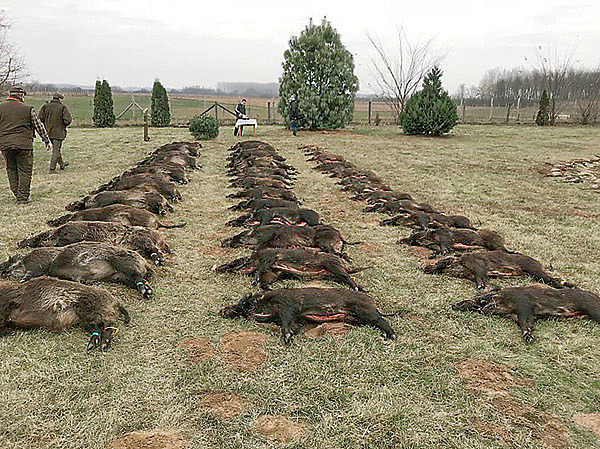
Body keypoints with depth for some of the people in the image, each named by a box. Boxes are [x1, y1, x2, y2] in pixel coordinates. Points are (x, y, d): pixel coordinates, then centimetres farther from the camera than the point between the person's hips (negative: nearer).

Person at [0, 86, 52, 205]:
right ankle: (23, 197, 2)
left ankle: (17, 194, 16)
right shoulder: (28, 109, -2)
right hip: (23, 144, -3)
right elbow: (39, 126, 3)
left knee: (11, 170, 15)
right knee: (24, 170, 3)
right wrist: (47, 141, 11)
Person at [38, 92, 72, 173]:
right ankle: (52, 169, -3)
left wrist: (46, 124, 15)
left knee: (56, 148, 22)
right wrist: (64, 125, 2)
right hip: (58, 131, -6)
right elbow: (68, 119, -18)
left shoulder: (46, 106, 2)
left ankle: (61, 163, 39)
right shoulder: (62, 107, -12)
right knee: (56, 150, -1)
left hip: (49, 131, 6)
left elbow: (40, 117, 1)